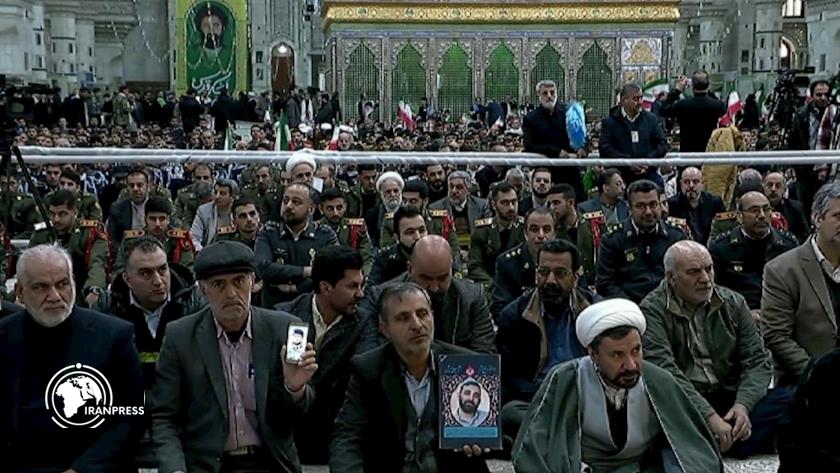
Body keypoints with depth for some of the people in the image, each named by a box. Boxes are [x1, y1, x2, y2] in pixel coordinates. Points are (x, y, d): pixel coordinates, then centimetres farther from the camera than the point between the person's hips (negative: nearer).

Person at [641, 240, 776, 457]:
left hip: (731, 397, 4)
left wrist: (743, 405, -13)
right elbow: (665, 372, -17)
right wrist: (710, 416, -27)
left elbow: (758, 361, 7)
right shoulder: (652, 311, -4)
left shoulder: (733, 303, 11)